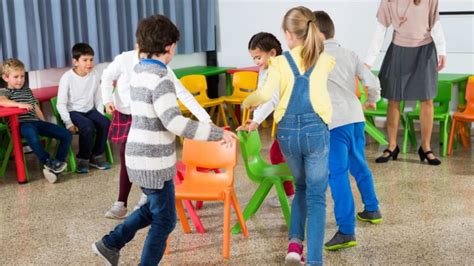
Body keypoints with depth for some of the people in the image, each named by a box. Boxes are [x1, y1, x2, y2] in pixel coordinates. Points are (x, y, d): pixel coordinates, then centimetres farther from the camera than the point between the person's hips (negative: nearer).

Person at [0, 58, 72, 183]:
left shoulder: (27, 91, 26)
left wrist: (45, 124, 19)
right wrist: (19, 104, -33)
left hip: (35, 121, 7)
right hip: (21, 124, -7)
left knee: (66, 135, -7)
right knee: (32, 135, -45)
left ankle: (56, 166, -13)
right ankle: (48, 162, -30)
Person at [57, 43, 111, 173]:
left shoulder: (94, 75, -2)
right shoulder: (67, 77, -15)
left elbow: (98, 99, 6)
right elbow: (61, 103, -13)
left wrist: (100, 116, -4)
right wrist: (69, 123, -18)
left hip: (90, 110, 5)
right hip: (73, 112, -4)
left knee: (106, 123, -21)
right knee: (88, 127, -31)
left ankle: (97, 156, -2)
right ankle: (83, 159, -10)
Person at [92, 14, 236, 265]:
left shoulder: (139, 71, 6)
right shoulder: (160, 78, -21)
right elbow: (174, 122, -29)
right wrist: (217, 133, -23)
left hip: (140, 156, 9)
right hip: (153, 162, -9)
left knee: (153, 209, 26)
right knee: (164, 220, 7)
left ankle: (110, 244, 30)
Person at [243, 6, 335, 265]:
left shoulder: (280, 62, -1)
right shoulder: (325, 60, 4)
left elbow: (266, 93, -12)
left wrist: (247, 102, 7)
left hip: (288, 132, 1)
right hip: (315, 130, -1)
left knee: (302, 187, 25)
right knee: (316, 196, 5)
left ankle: (295, 242, 13)